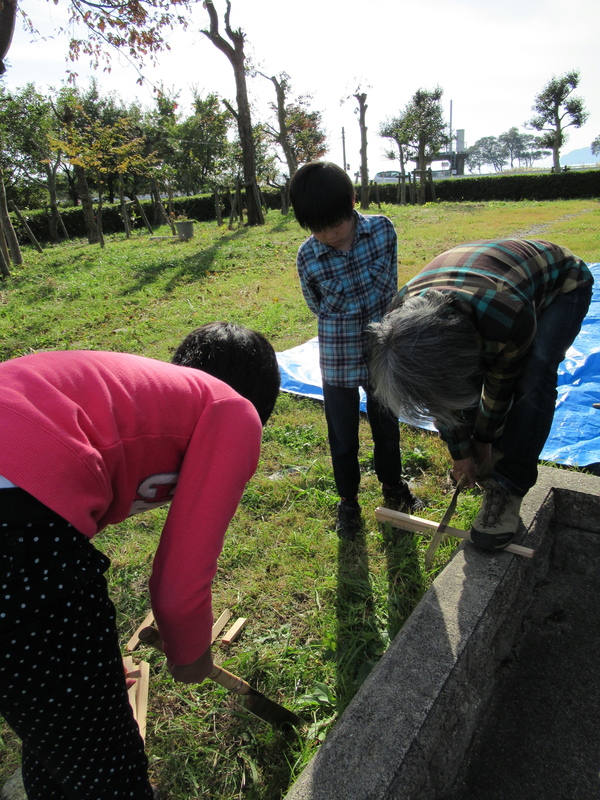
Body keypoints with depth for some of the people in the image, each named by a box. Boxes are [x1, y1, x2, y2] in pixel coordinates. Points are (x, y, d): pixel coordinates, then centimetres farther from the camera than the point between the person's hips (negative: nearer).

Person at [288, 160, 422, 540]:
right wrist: (348, 327, 2)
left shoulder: (384, 230, -11)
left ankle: (392, 483, 46)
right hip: (338, 362, -1)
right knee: (343, 437, 13)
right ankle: (348, 499, 36)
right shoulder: (308, 258, -15)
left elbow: (390, 284, 2)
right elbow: (319, 308, 2)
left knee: (387, 426, 20)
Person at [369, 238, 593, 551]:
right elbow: (443, 392, -15)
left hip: (561, 284, -5)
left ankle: (507, 488, -15)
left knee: (533, 377, -27)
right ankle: (492, 457, 14)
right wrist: (461, 452, -7)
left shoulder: (507, 317, -46)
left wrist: (484, 441, -8)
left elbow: (500, 385, -25)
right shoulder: (401, 319, -28)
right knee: (467, 377, -9)